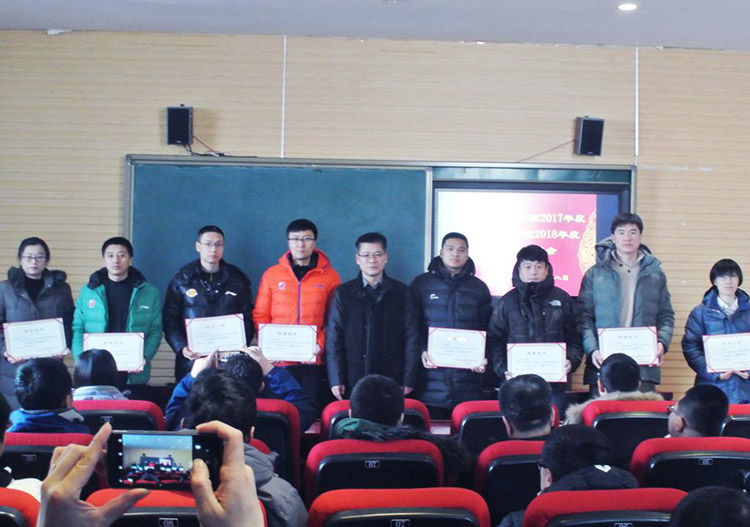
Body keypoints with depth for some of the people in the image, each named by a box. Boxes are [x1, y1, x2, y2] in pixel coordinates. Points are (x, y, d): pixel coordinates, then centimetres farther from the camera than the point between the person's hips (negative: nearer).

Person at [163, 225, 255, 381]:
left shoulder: (237, 280, 11)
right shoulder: (182, 280, 8)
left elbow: (248, 319, 9)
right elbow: (170, 320, 5)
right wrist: (181, 348, -11)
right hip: (191, 362, 0)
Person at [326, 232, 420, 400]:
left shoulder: (401, 292, 8)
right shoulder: (343, 293, 7)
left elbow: (411, 337, 5)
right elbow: (333, 338, 4)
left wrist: (408, 380, -1)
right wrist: (336, 379, -4)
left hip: (391, 380, 0)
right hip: (353, 380, 0)